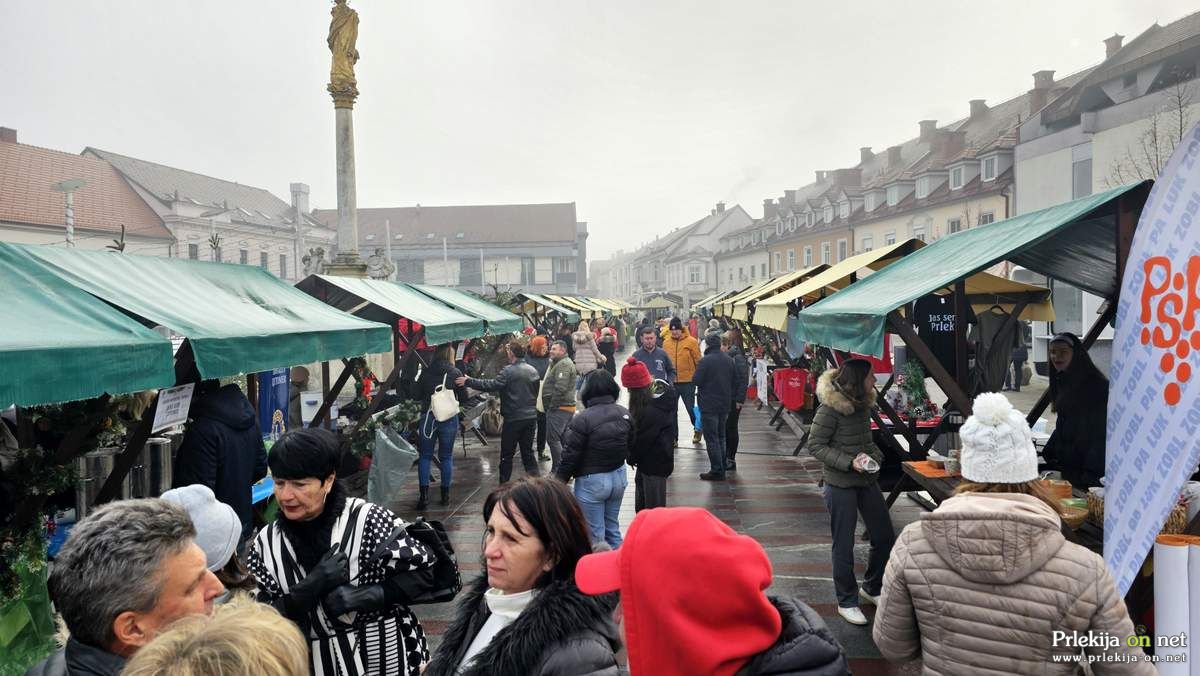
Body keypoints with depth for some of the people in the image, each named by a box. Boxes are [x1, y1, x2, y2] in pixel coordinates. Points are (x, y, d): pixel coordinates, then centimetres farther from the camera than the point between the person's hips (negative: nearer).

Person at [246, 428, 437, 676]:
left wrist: (364, 596, -23)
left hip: (382, 656, -2)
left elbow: (424, 571, -12)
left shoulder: (367, 519, -16)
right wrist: (310, 588, -23)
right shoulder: (266, 542, -5)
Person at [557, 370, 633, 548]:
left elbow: (570, 457, -16)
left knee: (595, 535, 6)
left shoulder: (582, 420, -21)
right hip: (619, 477, 6)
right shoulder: (624, 414, -3)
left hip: (592, 481, -6)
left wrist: (559, 482, -3)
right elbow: (629, 444, 8)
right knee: (612, 528, 21)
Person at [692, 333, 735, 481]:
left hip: (709, 405, -7)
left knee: (711, 438, -1)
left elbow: (696, 381, -16)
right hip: (725, 404, 7)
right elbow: (733, 381, 10)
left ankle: (717, 471, -1)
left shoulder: (706, 361, -17)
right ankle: (722, 468, 22)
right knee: (720, 437, 17)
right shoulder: (729, 360, 5)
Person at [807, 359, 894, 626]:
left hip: (867, 481, 7)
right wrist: (850, 463, -24)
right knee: (844, 545, 4)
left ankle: (871, 588, 36)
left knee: (885, 537, 14)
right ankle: (847, 602, 22)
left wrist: (876, 456, -1)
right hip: (841, 485, -7)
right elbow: (815, 446, -17)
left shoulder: (863, 404, 3)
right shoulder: (829, 408, -19)